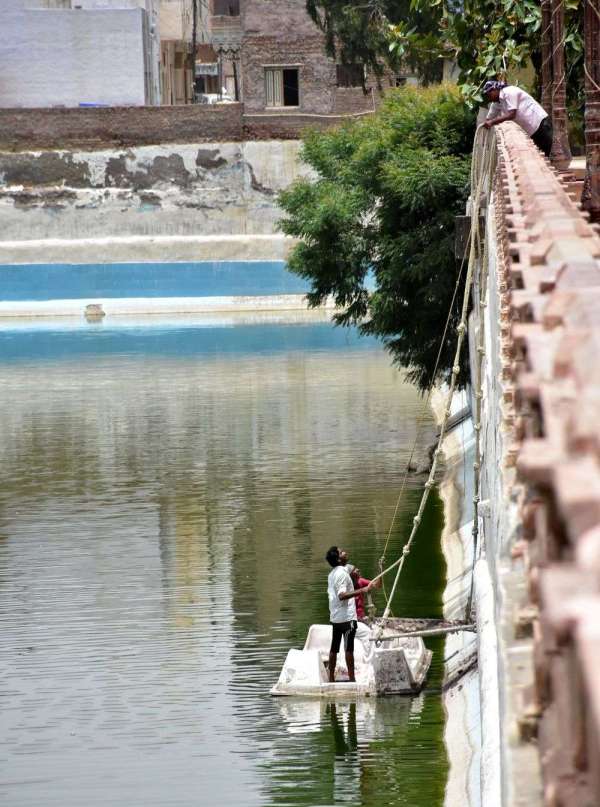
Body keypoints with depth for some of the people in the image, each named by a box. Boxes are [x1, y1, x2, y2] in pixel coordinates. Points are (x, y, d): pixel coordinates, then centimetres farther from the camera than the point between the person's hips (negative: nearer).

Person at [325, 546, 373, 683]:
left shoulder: (332, 574, 12)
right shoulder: (342, 573, -16)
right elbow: (342, 595, -28)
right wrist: (361, 591, -35)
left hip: (335, 617, 9)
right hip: (347, 616, -9)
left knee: (334, 648, 10)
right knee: (349, 649, -4)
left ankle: (331, 678, 13)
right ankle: (351, 678, -3)